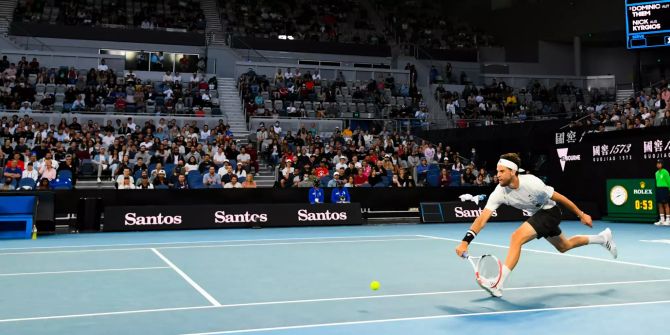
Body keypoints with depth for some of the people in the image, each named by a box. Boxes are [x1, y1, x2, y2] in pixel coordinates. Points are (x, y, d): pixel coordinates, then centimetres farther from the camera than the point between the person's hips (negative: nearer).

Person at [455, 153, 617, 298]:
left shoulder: (531, 182, -32)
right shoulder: (499, 192, -21)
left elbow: (559, 198, -18)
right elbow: (483, 218, -27)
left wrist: (581, 215, -9)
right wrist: (465, 242, -39)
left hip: (550, 212, -7)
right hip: (537, 215, 7)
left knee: (517, 237, -27)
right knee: (564, 246, 27)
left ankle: (497, 286, -27)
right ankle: (602, 238, 51)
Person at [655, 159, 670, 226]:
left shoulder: (665, 172, -6)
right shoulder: (656, 173, 15)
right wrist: (657, 189, 14)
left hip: (664, 189, -7)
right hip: (658, 189, 7)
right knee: (660, 205, 7)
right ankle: (662, 220, 11)